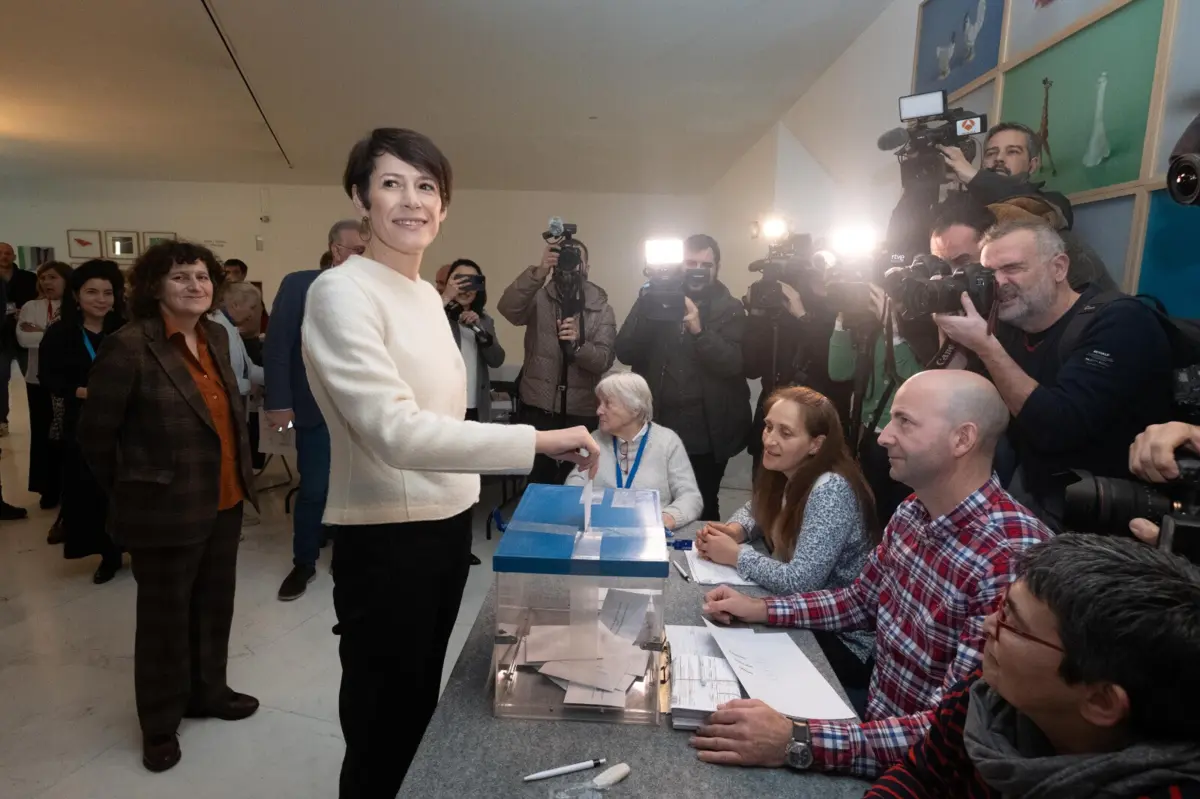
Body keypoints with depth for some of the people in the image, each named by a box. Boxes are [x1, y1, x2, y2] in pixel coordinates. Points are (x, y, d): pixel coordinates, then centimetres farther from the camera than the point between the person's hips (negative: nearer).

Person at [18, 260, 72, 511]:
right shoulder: (31, 307, 5)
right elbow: (23, 338, -9)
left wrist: (39, 332, -12)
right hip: (39, 379, 3)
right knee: (42, 433, 8)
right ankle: (49, 489, 19)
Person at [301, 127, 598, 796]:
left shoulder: (427, 294, 8)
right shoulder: (343, 292, -16)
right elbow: (396, 431, -26)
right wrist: (535, 440, -29)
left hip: (448, 522, 8)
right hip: (387, 537, -7)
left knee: (421, 704, 24)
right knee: (381, 727, 12)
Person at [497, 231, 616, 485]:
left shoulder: (601, 308, 3)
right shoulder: (538, 299, 2)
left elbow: (605, 360, -9)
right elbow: (507, 308, -20)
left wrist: (577, 344, -29)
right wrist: (539, 271, -32)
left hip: (582, 413, 1)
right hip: (538, 408, 0)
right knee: (539, 480, 8)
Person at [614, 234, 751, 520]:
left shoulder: (730, 310, 0)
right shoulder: (656, 300, 4)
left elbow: (734, 364, -13)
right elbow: (625, 353, -4)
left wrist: (699, 329, -27)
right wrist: (646, 309, -17)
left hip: (706, 434, -1)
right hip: (658, 428, 1)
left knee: (703, 509, 11)